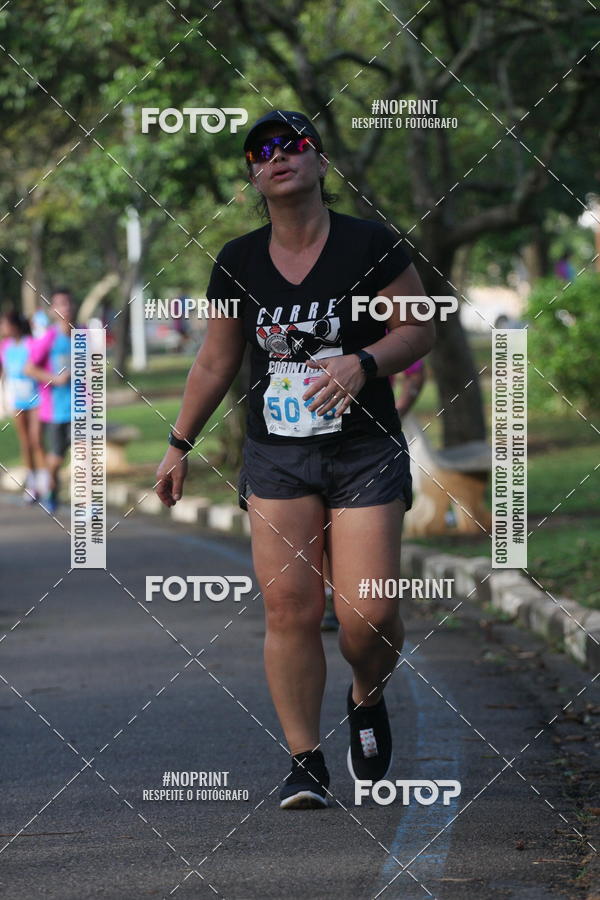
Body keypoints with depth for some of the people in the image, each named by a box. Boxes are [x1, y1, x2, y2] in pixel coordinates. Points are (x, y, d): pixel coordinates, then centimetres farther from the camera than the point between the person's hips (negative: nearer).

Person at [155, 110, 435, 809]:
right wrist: (179, 444, 18)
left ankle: (367, 702, 25)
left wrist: (364, 362, -19)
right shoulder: (238, 264, 5)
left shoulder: (371, 246, -4)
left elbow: (419, 330, 0)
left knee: (368, 615, -8)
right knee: (288, 608, -7)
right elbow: (215, 363, 15)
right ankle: (305, 763, 2)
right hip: (275, 457, 2)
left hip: (365, 455, -2)